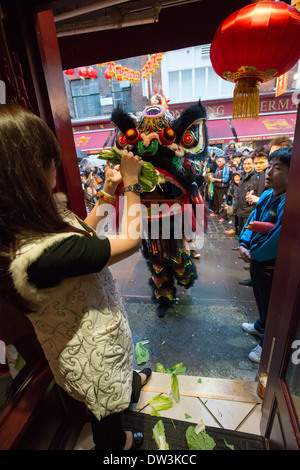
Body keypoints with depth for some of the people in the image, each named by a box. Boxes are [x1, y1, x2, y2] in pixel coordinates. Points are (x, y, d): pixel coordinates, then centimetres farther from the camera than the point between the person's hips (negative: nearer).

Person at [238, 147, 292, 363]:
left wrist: (254, 253, -15)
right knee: (261, 297, 28)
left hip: (272, 264, -8)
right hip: (256, 259, 8)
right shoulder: (267, 195, 0)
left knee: (271, 304, 13)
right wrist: (243, 244, -7)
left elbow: (276, 238, -28)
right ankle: (261, 326, 54)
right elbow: (252, 220, 5)